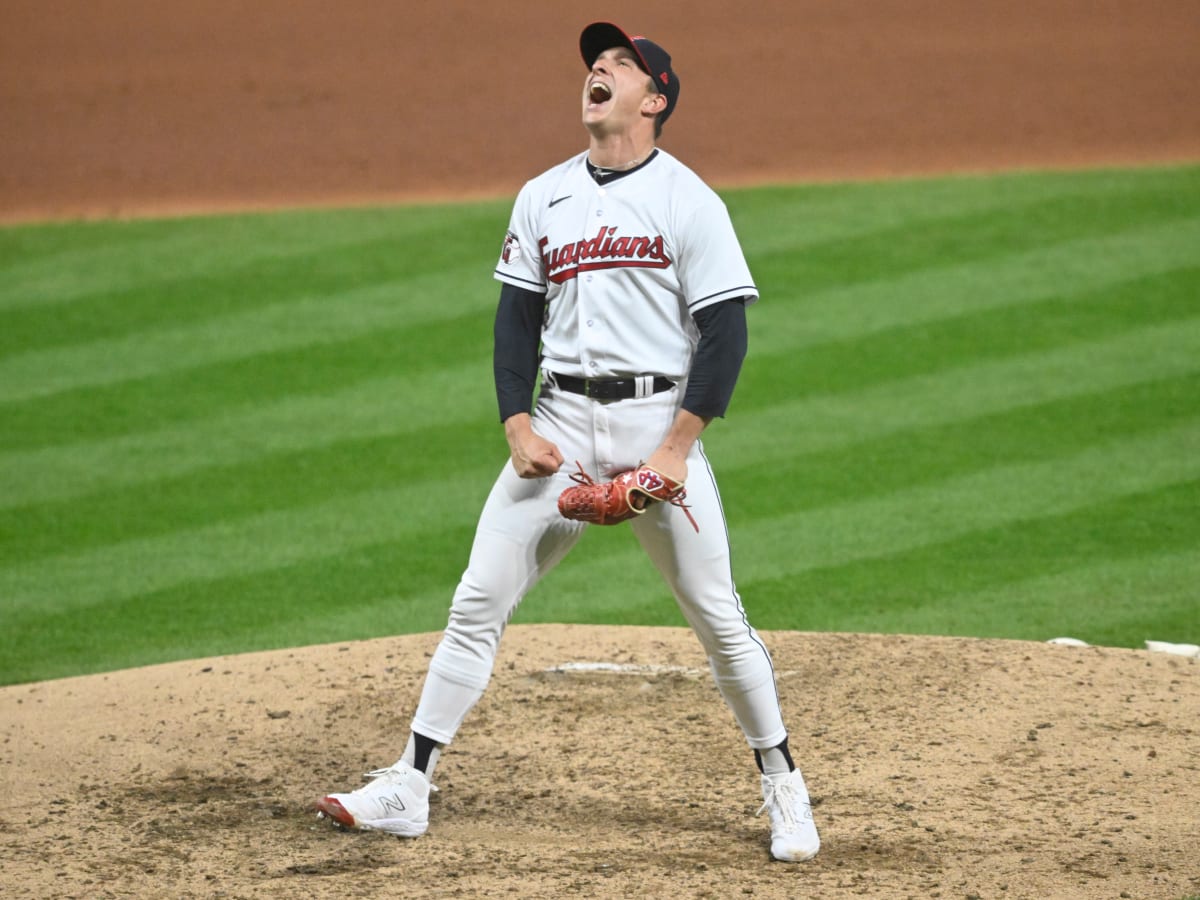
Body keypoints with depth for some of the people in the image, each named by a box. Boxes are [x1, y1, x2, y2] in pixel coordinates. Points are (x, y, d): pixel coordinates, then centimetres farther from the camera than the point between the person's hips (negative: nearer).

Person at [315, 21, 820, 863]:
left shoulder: (688, 200, -4)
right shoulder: (542, 197, 11)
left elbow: (725, 333, -7)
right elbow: (517, 319, 13)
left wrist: (677, 449, -15)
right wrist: (518, 427, -2)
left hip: (658, 419, -4)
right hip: (561, 421, 4)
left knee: (717, 615, -1)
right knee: (478, 600, -3)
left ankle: (784, 789, 14)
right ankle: (409, 788, -3)